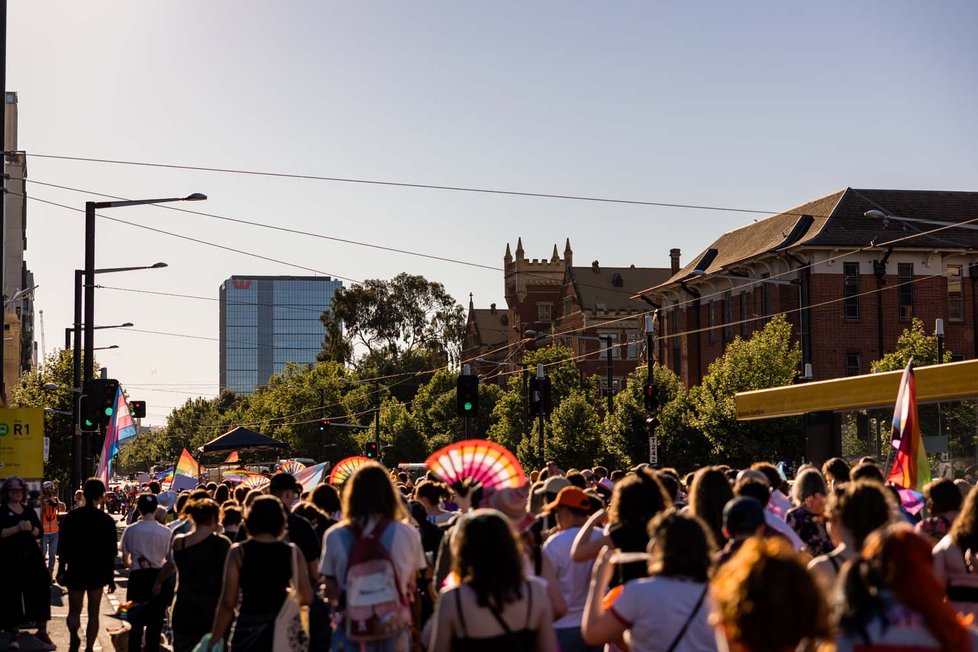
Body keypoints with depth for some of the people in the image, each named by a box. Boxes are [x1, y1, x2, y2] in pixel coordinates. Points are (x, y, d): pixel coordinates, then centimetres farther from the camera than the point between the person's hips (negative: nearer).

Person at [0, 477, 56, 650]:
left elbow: (39, 533, 9)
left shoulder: (30, 512, 14)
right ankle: (14, 634, 10)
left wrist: (31, 528, -12)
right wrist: (17, 528, -21)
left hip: (32, 558, 4)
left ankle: (42, 631, 7)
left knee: (40, 592, -2)